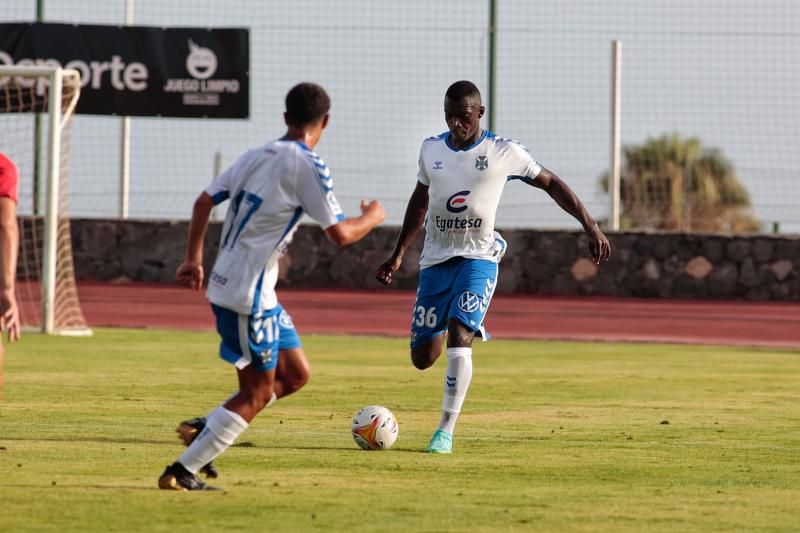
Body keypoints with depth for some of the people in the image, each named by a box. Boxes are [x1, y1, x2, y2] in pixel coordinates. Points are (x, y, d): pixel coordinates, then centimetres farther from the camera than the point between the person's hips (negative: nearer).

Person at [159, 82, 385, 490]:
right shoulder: (307, 166, -14)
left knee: (294, 374, 15)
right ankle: (181, 472, -3)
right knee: (257, 393, -2)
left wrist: (194, 258, 25)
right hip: (247, 295, -9)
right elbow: (340, 234, -15)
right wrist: (372, 217, 5)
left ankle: (206, 429, 14)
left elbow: (204, 201, 16)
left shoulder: (255, 156, 10)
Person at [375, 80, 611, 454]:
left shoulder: (503, 153, -7)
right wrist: (398, 255, 19)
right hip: (435, 259, 4)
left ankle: (446, 430, -18)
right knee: (423, 358, 3)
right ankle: (471, 328, 37)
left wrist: (590, 227, -4)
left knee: (458, 338, -25)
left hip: (478, 258, -4)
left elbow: (550, 184, 3)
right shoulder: (432, 149, 4)